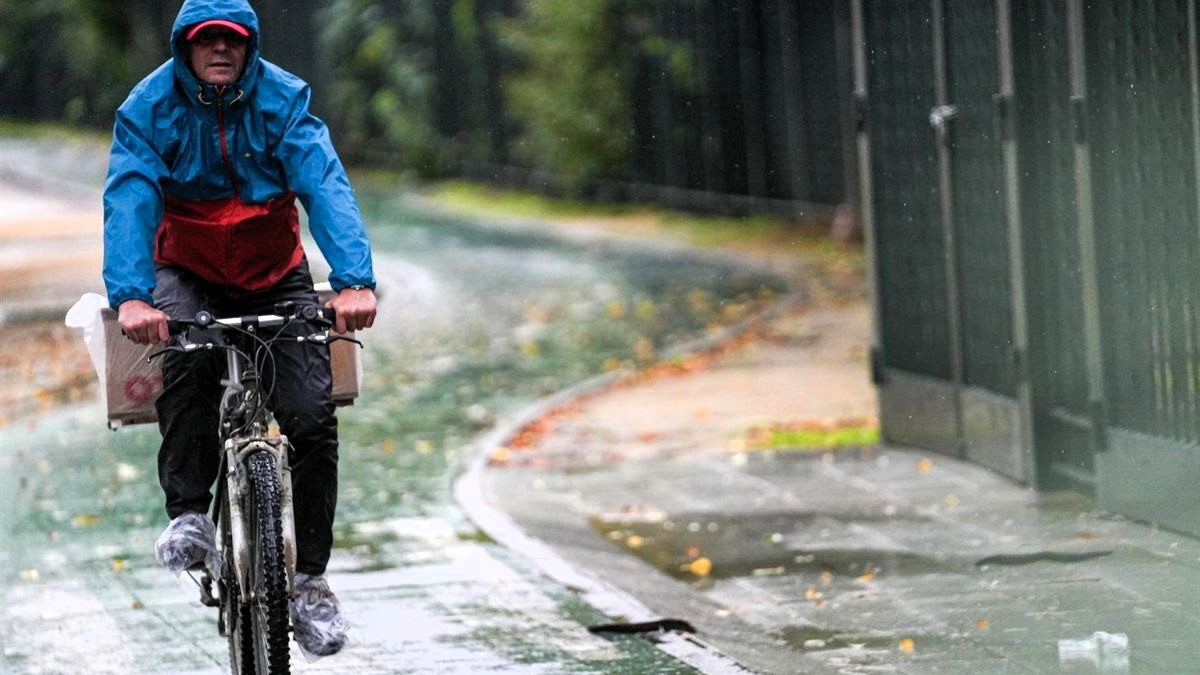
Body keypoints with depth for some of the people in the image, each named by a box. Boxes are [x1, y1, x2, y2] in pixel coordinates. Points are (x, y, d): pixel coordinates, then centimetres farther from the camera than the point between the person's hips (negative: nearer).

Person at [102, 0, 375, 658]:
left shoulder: (283, 99, -13)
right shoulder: (150, 108, -14)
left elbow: (326, 185, -25)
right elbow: (128, 201, -26)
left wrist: (355, 280, -42)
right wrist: (130, 296, -43)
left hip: (277, 277, 1)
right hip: (187, 272, -1)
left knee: (310, 416, -16)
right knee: (186, 353, -35)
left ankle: (309, 578, -3)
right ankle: (188, 515, -26)